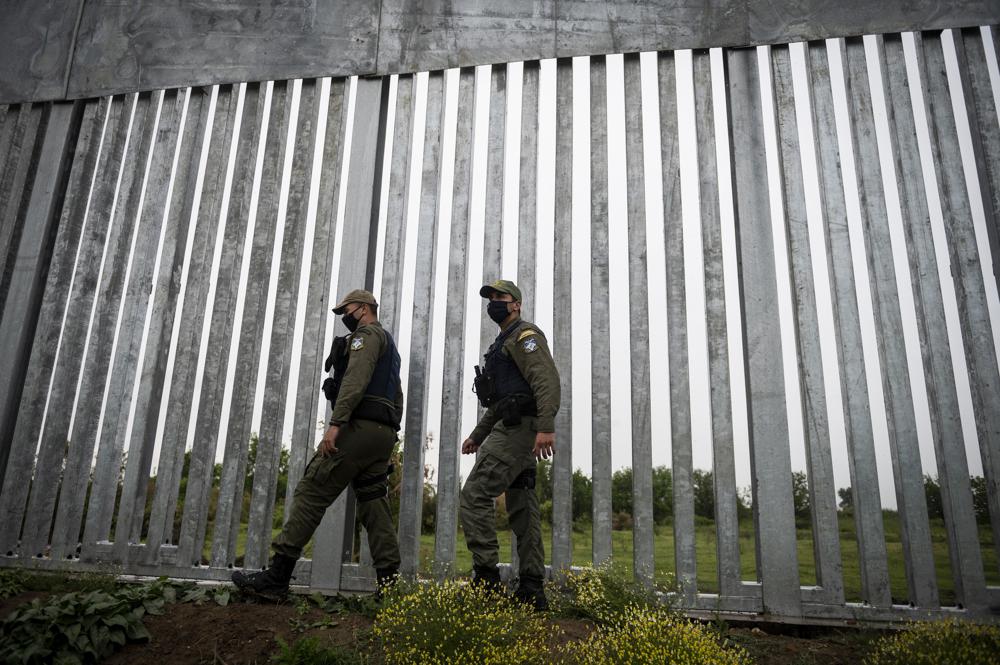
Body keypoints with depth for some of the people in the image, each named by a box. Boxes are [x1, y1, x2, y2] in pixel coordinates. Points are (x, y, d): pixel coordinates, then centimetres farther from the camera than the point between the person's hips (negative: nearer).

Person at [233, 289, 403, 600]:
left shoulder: (367, 334, 0)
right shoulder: (389, 343, 30)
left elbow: (355, 379, -17)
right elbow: (397, 397, 29)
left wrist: (335, 424, -24)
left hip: (360, 426, -10)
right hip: (384, 433, 10)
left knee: (312, 492, -9)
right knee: (374, 503, 6)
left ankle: (276, 577, -8)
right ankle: (389, 580, 1)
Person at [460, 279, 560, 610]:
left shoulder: (525, 335, -4)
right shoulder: (504, 344, 27)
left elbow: (548, 380, -19)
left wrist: (546, 427, -30)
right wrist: (477, 435, 30)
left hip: (518, 428, -10)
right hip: (517, 431, 10)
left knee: (475, 495, -12)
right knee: (522, 509, 7)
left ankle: (486, 577, -11)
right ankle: (531, 589, 9)